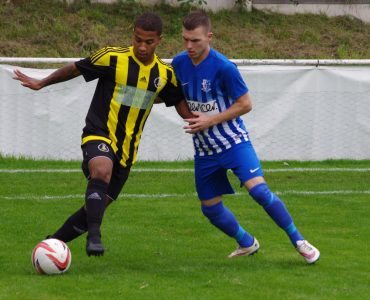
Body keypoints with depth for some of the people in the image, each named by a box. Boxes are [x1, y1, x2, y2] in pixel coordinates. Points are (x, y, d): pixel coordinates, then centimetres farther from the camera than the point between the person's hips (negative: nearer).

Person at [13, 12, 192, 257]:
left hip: (127, 148, 5)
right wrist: (41, 84, 12)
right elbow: (75, 69, 4)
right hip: (99, 135, -5)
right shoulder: (112, 58, -11)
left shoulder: (165, 74, 2)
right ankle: (94, 237, -40)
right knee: (102, 171, -38)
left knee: (96, 208, 7)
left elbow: (182, 105, 15)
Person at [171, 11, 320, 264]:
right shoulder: (179, 63, -3)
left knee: (258, 190, -22)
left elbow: (245, 104, -11)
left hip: (233, 141, -6)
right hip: (204, 149, 6)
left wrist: (211, 120, -18)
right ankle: (247, 243, 33)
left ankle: (299, 241, -9)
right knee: (210, 208, 9)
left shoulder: (224, 67, -19)